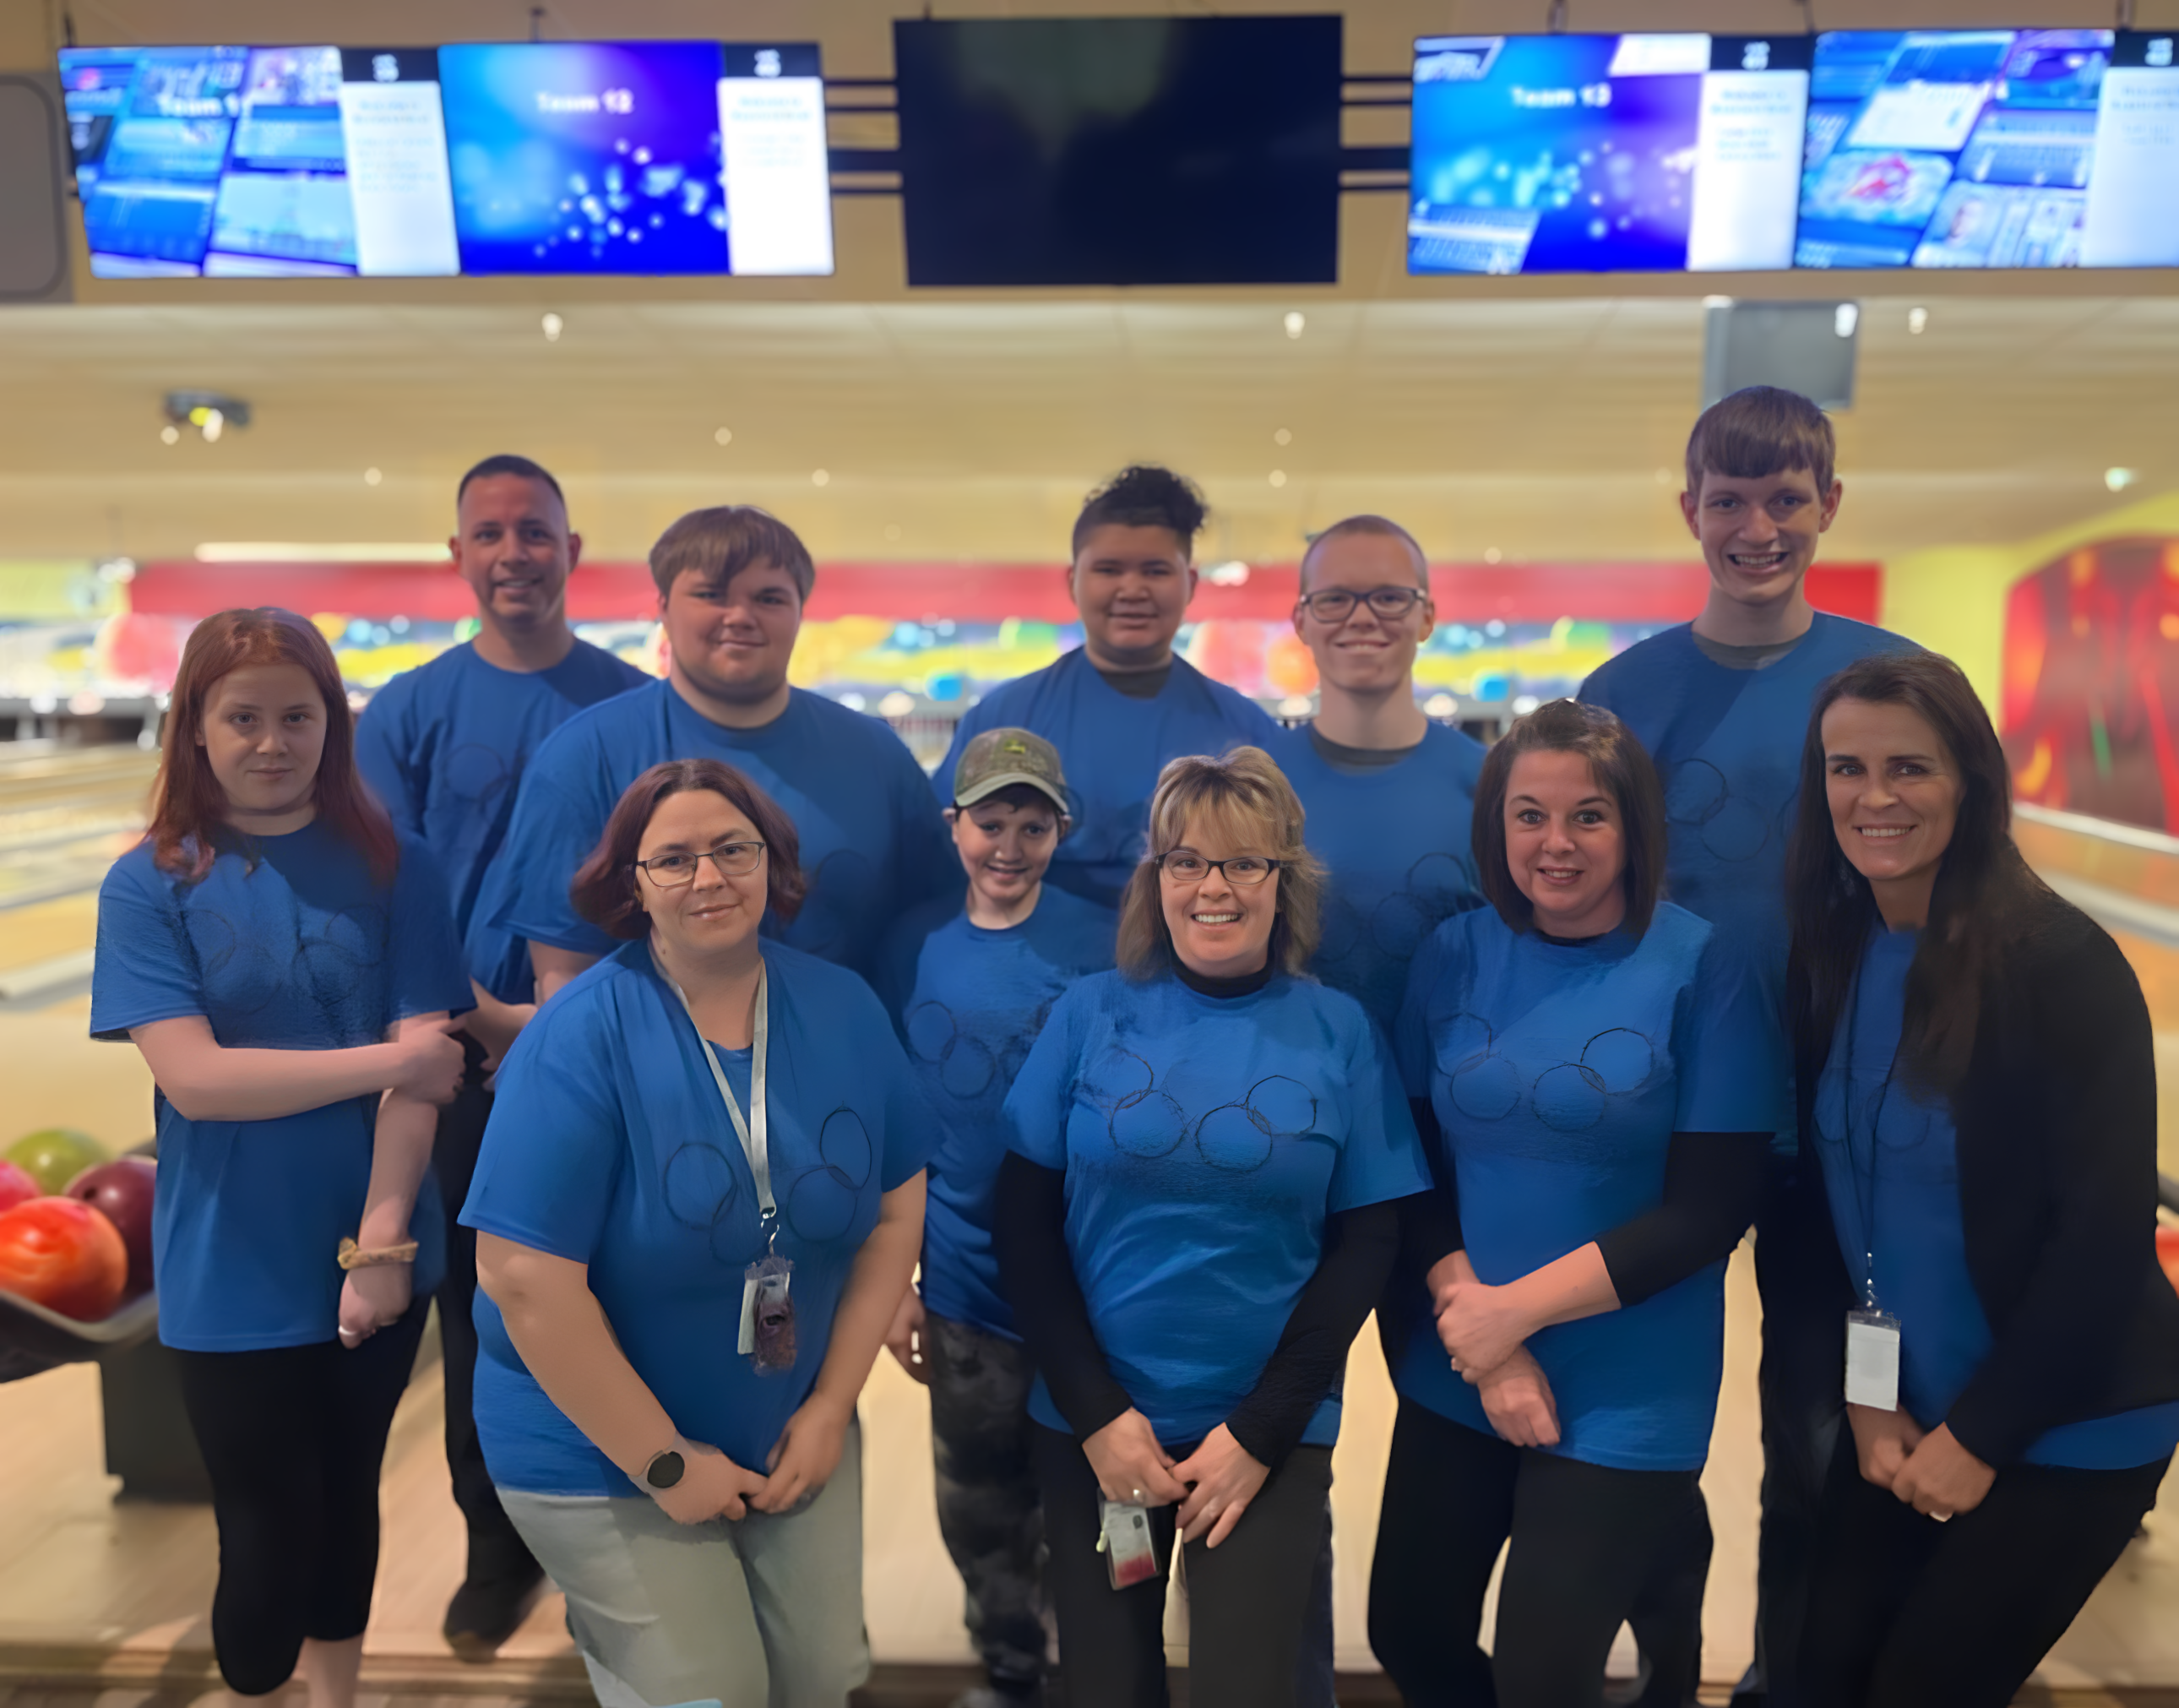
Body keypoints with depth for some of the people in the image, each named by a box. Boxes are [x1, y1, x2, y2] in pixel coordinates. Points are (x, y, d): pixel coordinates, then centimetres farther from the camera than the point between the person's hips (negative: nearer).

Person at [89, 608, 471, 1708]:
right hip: (233, 1277, -1)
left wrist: (381, 1243, -15)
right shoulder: (150, 884, -7)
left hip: (370, 1259, 2)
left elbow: (420, 1067, -10)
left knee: (347, 1501, 19)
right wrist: (390, 1059, -18)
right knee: (270, 1535, 9)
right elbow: (193, 1078, -16)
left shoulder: (391, 868, -5)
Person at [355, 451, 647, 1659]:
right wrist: (488, 1021, -15)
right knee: (481, 1313, 11)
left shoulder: (637, 707, 1)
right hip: (467, 1061, 0)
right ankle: (498, 1547, 30)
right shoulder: (408, 714, 0)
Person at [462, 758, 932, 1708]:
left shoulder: (844, 1011, -6)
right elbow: (527, 1283, -21)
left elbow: (896, 1211, 0)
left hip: (795, 1437, 5)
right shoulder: (577, 1042, -20)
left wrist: (832, 1404, -4)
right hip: (602, 1457, -4)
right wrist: (666, 1463, -16)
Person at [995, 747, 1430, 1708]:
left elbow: (1367, 1243, -3)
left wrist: (1259, 1433, -8)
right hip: (1086, 1422, 1)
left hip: (1272, 1431, -1)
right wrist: (1098, 1413, -9)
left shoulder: (1340, 1032, -4)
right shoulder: (1089, 1013, -4)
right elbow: (1023, 1219, -3)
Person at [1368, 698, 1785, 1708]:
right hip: (1455, 1373, 4)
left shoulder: (1701, 969, -11)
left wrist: (1514, 1309, -16)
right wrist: (1475, 1328, -13)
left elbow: (1710, 1209, -12)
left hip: (1625, 1396, -3)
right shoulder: (1454, 957, -1)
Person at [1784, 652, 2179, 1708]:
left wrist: (1981, 1435, -14)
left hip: (2067, 1427, -5)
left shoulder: (2059, 962, -20)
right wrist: (1866, 1396, -1)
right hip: (1906, 1406, 5)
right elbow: (1831, 1195, 3)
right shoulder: (1829, 956, -3)